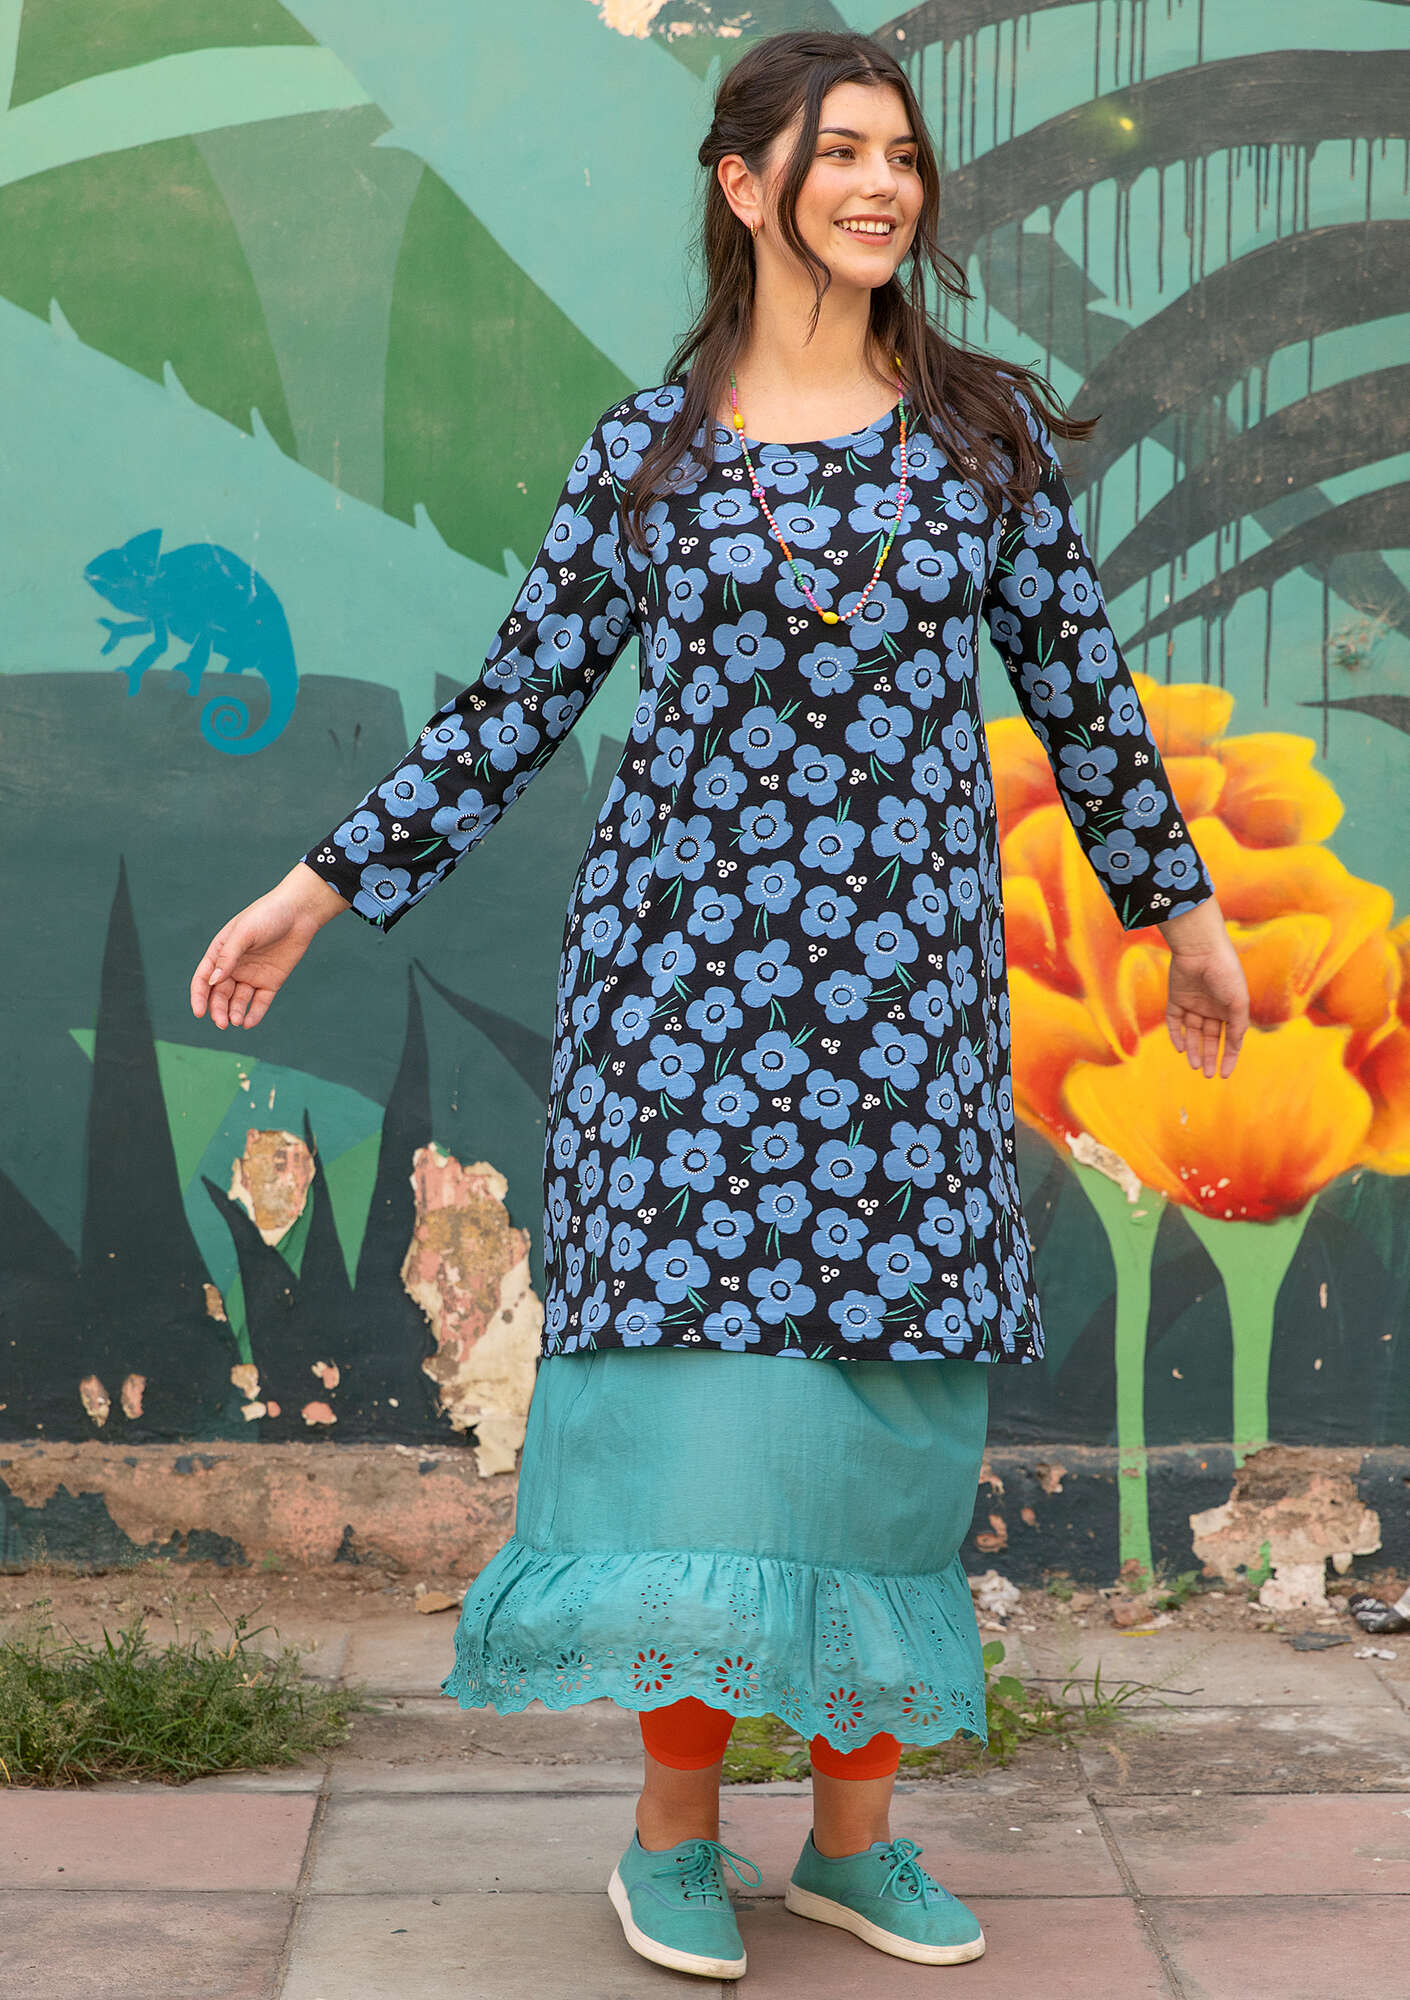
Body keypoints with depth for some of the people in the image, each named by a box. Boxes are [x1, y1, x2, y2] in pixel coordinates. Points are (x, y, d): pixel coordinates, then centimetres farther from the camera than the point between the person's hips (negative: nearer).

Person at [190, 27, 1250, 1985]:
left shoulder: (993, 426, 6)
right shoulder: (648, 447, 3)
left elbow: (1078, 685, 13)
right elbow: (515, 704, 7)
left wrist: (1182, 905, 18)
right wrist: (313, 893, 6)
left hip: (912, 971, 2)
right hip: (689, 957, -2)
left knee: (893, 1373, 3)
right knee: (698, 1351, -4)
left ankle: (859, 1824, 16)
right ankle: (673, 1824, 10)